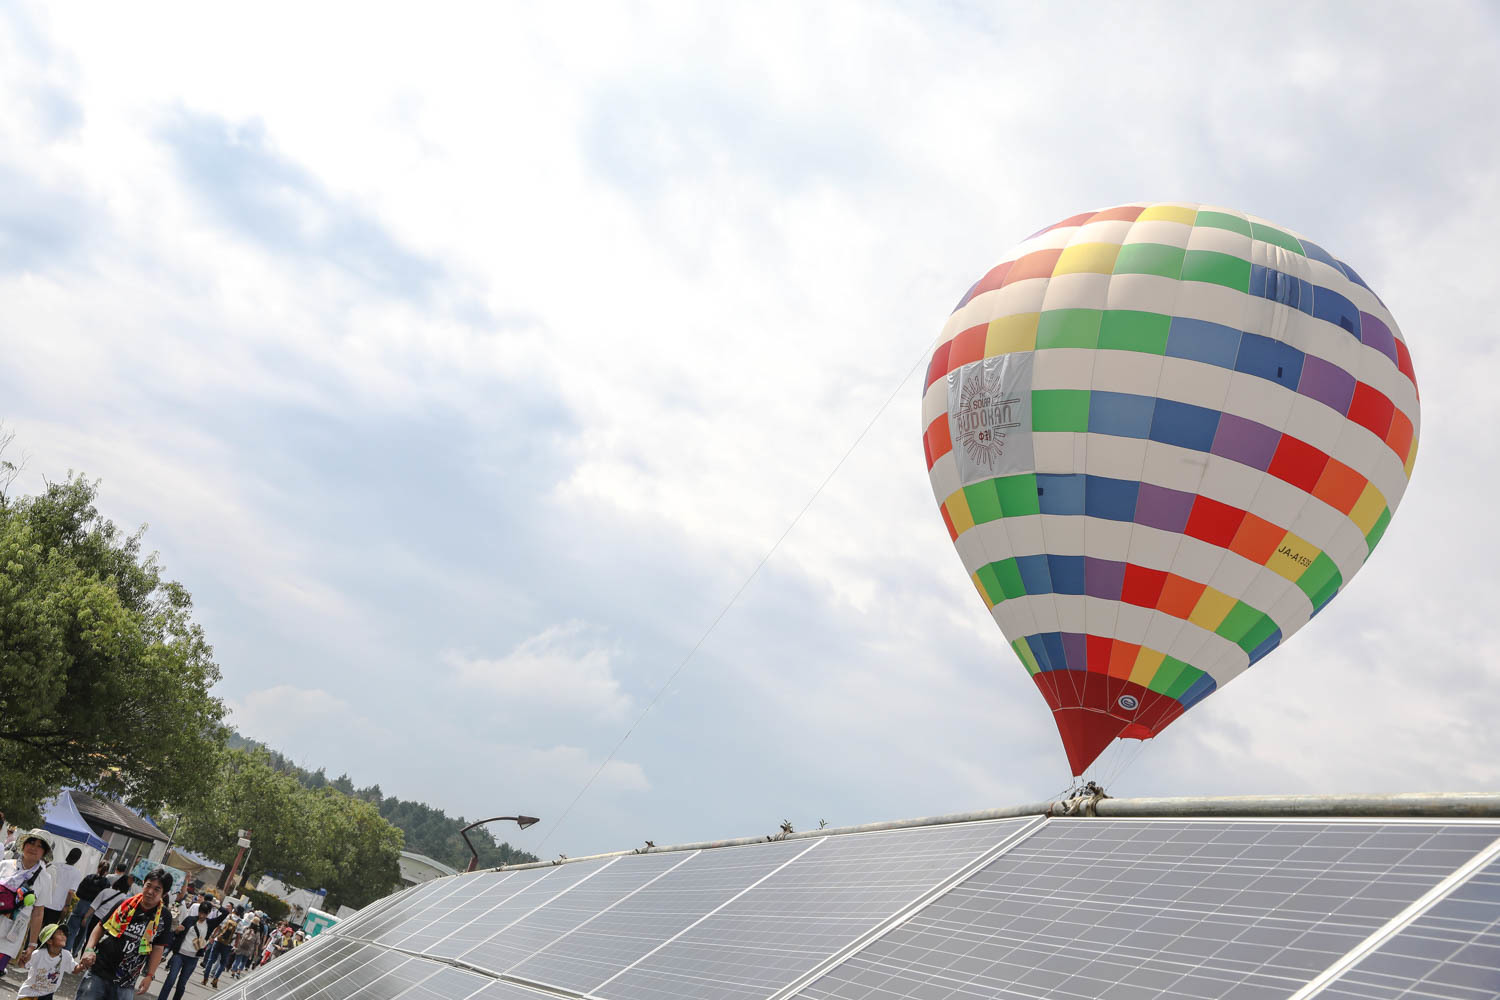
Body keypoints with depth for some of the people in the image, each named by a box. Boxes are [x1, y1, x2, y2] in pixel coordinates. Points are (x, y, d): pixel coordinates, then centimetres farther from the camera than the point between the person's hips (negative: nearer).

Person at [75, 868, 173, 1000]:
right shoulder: (125, 904, -1)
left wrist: (149, 976, -4)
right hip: (99, 969, 0)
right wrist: (89, 949, -5)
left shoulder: (163, 917, -4)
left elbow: (157, 948, 1)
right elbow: (101, 927, 8)